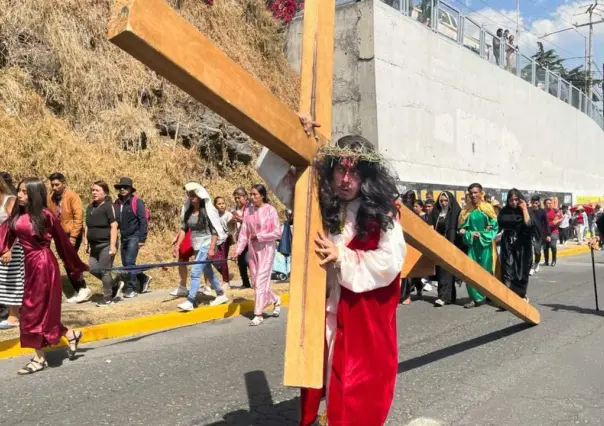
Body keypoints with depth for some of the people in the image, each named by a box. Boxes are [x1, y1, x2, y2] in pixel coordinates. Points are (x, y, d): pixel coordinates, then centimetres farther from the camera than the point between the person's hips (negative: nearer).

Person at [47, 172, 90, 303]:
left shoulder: (72, 196, -13)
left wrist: (73, 236, -19)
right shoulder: (51, 197, 3)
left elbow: (79, 217, -17)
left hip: (72, 235, -6)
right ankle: (78, 290, 18)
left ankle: (83, 288, -2)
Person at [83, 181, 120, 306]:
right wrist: (86, 242, 15)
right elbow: (88, 226, 19)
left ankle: (108, 298, 12)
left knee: (104, 270, -2)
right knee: (93, 269, 7)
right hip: (95, 245, 8)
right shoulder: (90, 207, 13)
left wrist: (112, 245, -20)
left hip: (106, 244, -8)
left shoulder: (109, 206, -11)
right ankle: (115, 284, 25)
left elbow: (114, 227, -16)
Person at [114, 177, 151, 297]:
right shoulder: (117, 203, 7)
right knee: (126, 263, 10)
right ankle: (144, 279, 30)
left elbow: (143, 221, -12)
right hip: (123, 237, 7)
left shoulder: (136, 202, -9)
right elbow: (115, 221, 11)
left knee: (129, 262, -11)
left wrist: (142, 238, -16)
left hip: (134, 237, -6)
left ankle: (131, 289, 0)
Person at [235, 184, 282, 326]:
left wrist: (259, 236, -15)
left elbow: (277, 233, -12)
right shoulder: (249, 210, 2)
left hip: (266, 249, -6)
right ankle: (275, 300, 34)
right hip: (253, 250, 6)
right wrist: (238, 249, -8)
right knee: (255, 282, 11)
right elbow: (244, 232, 0)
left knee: (261, 281, -6)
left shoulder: (270, 210, -10)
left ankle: (258, 314, 3)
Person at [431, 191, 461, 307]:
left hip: (451, 245, -5)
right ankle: (449, 295, 14)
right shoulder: (436, 212, 10)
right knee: (440, 270, 5)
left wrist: (451, 245, -16)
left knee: (447, 270, -9)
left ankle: (444, 296, -12)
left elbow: (456, 229, -8)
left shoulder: (456, 212, -4)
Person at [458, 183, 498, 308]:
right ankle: (475, 297, -1)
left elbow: (495, 226, -1)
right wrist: (470, 234, -9)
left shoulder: (488, 208, 2)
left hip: (485, 243, -2)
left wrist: (482, 235, -11)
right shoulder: (467, 211, 9)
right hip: (471, 243, 2)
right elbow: (462, 227, 9)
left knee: (485, 270, 2)